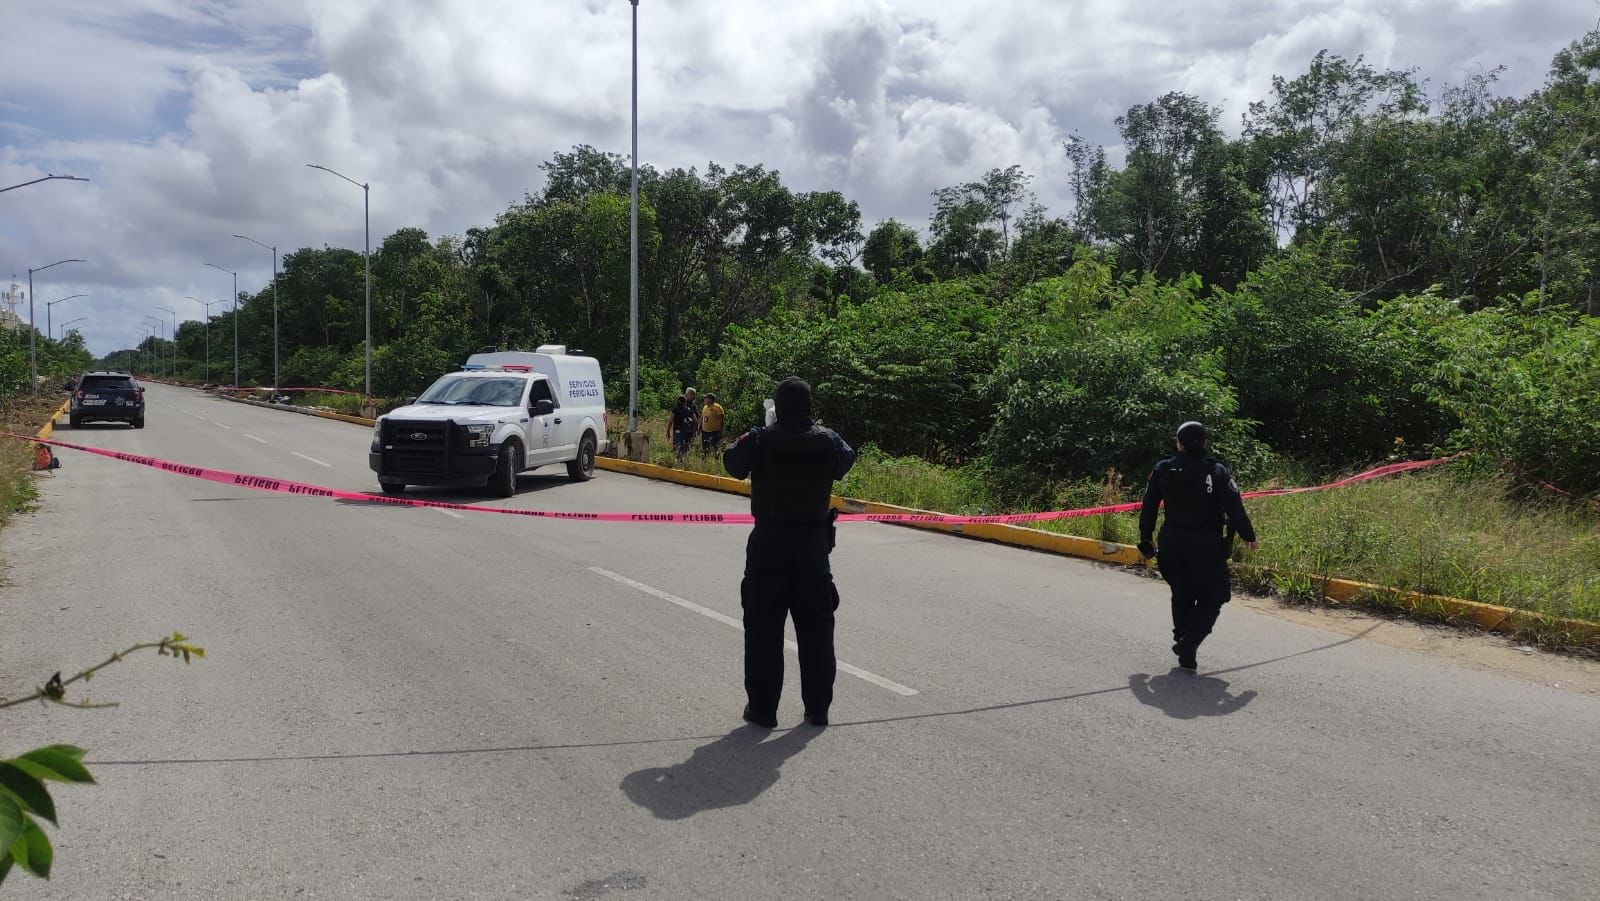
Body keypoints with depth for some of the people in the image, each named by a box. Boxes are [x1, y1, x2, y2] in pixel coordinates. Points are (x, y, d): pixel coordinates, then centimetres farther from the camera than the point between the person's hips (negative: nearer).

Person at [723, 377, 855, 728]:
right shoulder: (827, 440, -4)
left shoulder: (760, 439, -11)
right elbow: (846, 461, 16)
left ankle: (762, 707, 10)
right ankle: (818, 707, 16)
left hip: (768, 542, -2)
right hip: (813, 544, 2)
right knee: (816, 628, 11)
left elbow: (732, 463, 6)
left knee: (764, 628, 7)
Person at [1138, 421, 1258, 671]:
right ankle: (1188, 644, -10)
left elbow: (1148, 508, 4)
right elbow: (1235, 508, -9)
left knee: (1181, 595, 19)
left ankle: (1182, 640, 20)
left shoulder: (1162, 470, 0)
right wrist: (1248, 536, 5)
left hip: (1172, 544, 3)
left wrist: (1146, 541, 14)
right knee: (1211, 599, 7)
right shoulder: (1217, 472, -9)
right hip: (1207, 545, -3)